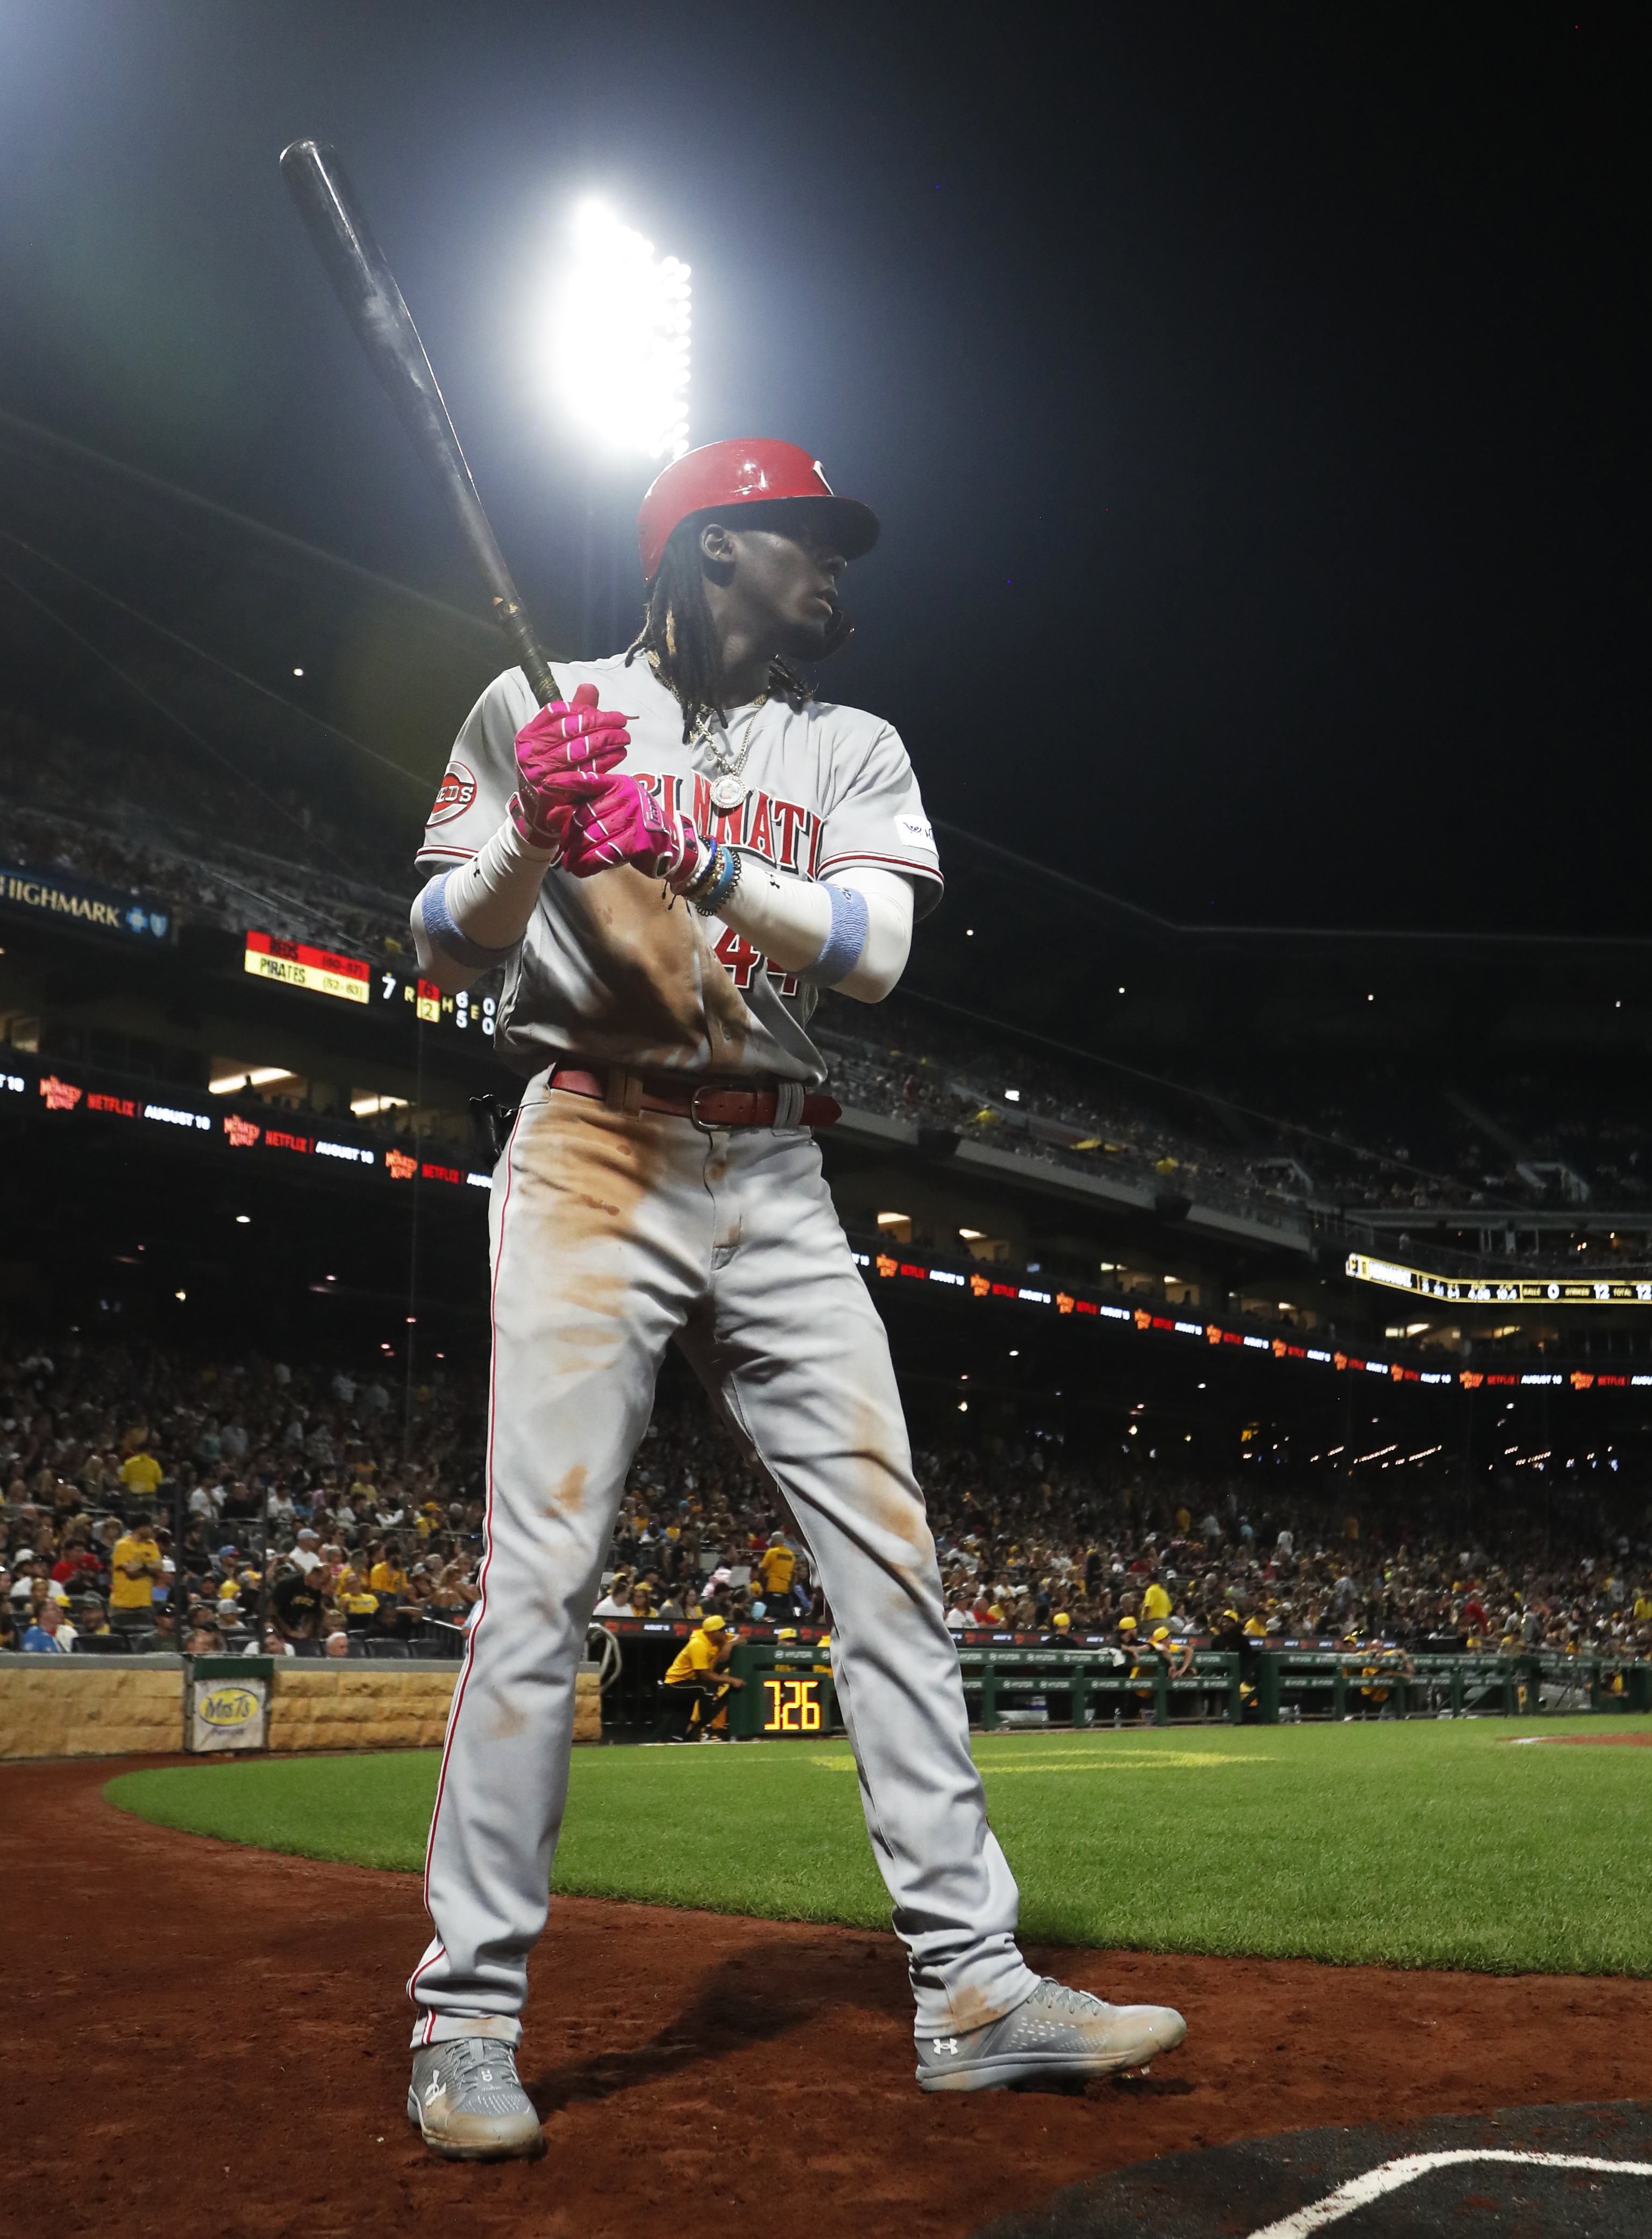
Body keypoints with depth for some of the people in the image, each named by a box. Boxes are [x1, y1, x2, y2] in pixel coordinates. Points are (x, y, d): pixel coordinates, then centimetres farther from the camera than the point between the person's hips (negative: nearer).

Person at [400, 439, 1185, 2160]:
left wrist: (688, 856, -14)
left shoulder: (852, 748, 16)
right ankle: (468, 2016, -2)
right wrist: (533, 837, -17)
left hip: (776, 1185, 4)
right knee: (540, 1575, -10)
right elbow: (444, 950, 3)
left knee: (889, 1560, -2)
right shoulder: (540, 704, 9)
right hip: (591, 1161, -3)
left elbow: (874, 951, -1)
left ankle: (973, 1986, 4)